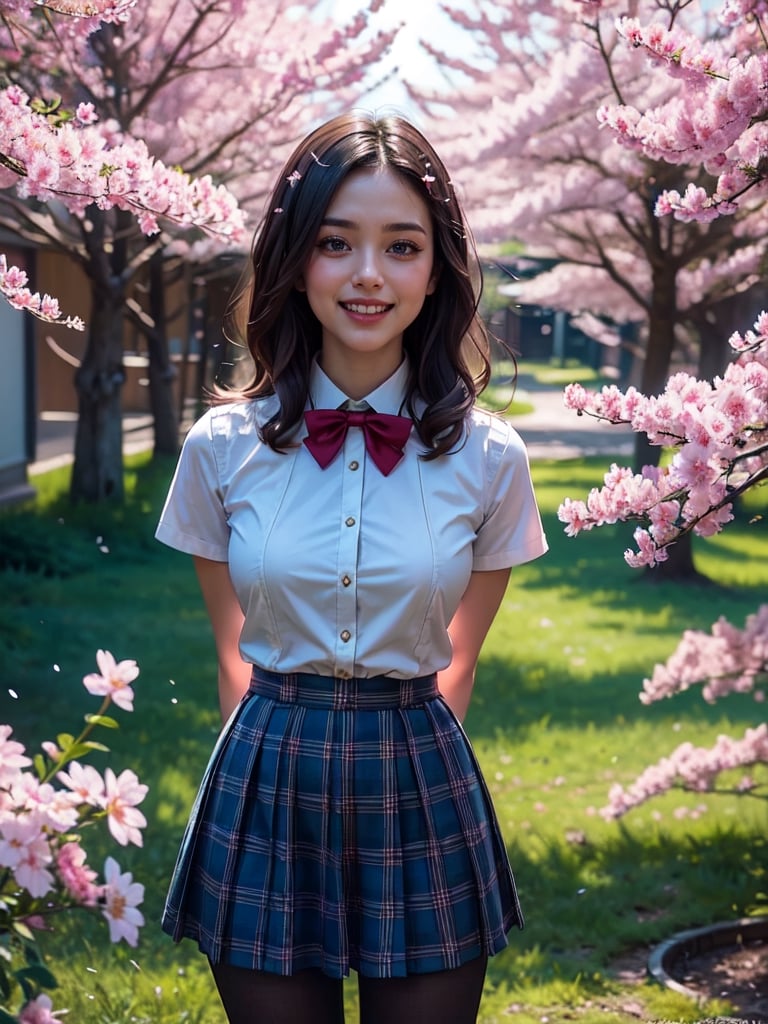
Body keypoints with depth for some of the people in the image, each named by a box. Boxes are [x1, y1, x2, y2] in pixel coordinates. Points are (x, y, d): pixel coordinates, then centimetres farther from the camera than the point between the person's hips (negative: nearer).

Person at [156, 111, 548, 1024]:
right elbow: (235, 651, 9)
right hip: (266, 794, 0)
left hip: (422, 792, 0)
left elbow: (456, 660, 9)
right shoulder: (222, 447, -4)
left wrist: (388, 746, 11)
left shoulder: (489, 458, -4)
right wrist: (287, 748, 11)